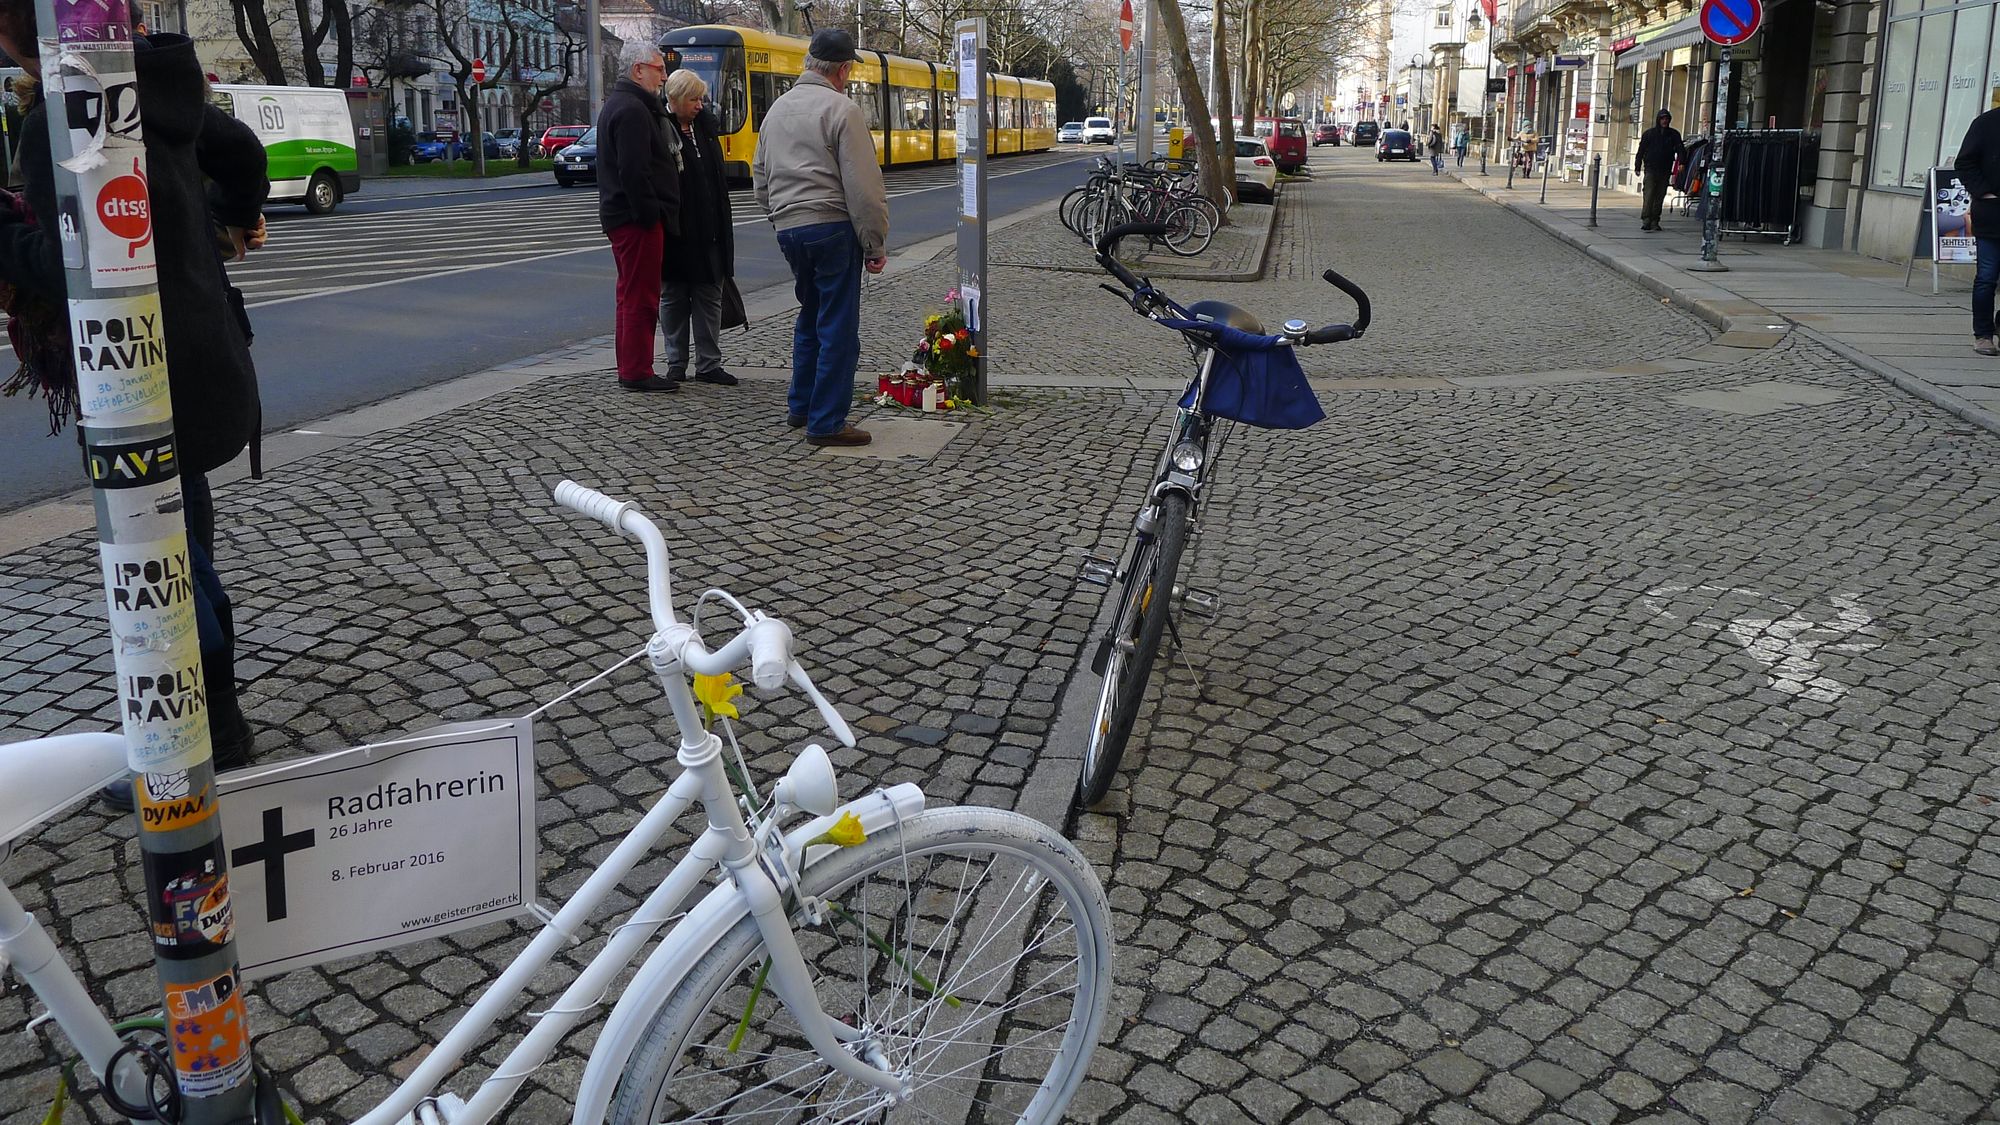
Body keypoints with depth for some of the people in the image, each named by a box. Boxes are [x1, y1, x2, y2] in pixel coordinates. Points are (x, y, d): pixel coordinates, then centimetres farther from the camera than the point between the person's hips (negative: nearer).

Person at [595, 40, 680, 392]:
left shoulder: (617, 104, 19)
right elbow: (634, 171, -24)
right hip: (638, 218, -11)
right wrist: (650, 215, -19)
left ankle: (630, 368, 22)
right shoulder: (632, 109, -16)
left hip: (622, 216, 11)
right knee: (640, 297, -7)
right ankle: (637, 372, -3)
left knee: (633, 294, 15)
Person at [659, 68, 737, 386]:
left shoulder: (705, 124, 10)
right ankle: (676, 365, 14)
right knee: (673, 297, 6)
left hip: (709, 228, 6)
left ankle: (709, 365, 13)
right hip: (676, 230, -6)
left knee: (709, 297, 7)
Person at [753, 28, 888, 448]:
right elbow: (863, 186, -13)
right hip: (831, 226, -8)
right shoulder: (842, 110, -9)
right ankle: (826, 423, -1)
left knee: (810, 317, 22)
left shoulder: (778, 108, 15)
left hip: (788, 228, 8)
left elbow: (760, 176, 21)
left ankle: (800, 407, 28)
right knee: (838, 327, -2)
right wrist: (876, 244, -8)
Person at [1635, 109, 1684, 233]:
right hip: (1651, 169, -2)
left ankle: (1655, 221, 9)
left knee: (1660, 196, 5)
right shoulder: (1649, 134, 4)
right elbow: (1641, 150, 6)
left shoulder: (1674, 134, 8)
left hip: (1665, 171, 2)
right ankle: (1646, 220, -18)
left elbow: (1680, 148, 1)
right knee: (1649, 194, -13)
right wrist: (1638, 167, 0)